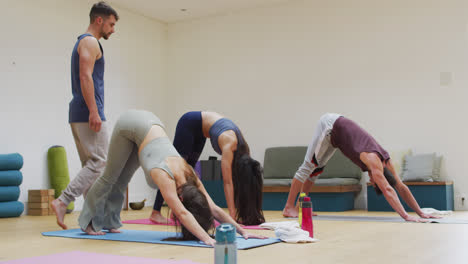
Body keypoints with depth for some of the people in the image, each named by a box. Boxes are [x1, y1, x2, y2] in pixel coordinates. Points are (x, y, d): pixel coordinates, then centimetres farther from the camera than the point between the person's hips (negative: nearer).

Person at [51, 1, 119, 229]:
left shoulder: (83, 42, 25)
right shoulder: (90, 42, -6)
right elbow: (85, 77, -18)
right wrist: (94, 111, -24)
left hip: (79, 116, 10)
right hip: (88, 114, -10)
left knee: (91, 165, 9)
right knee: (99, 162, -10)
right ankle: (62, 202, -14)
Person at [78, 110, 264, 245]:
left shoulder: (189, 175, -20)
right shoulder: (164, 176, -36)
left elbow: (214, 209, -19)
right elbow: (182, 213, -47)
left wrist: (241, 230, -26)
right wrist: (207, 239, -57)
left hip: (151, 123, 5)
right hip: (129, 125, -5)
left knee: (122, 180, 14)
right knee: (110, 176, 7)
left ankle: (108, 222, 27)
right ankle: (89, 223, 23)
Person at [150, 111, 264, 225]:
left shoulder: (244, 150, -14)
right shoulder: (229, 145, -33)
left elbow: (242, 183, -9)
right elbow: (227, 182, -36)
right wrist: (232, 215, -38)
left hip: (199, 129, 7)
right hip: (189, 123, -7)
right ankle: (155, 213, -4)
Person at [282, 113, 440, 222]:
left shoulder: (386, 161, -8)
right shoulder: (373, 160, -30)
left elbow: (401, 187, -3)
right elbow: (387, 190, -40)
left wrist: (421, 213, -6)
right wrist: (405, 216, -45)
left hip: (336, 130, 8)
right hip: (329, 125, -8)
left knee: (317, 168, 10)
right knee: (308, 166, -10)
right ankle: (289, 207, -7)